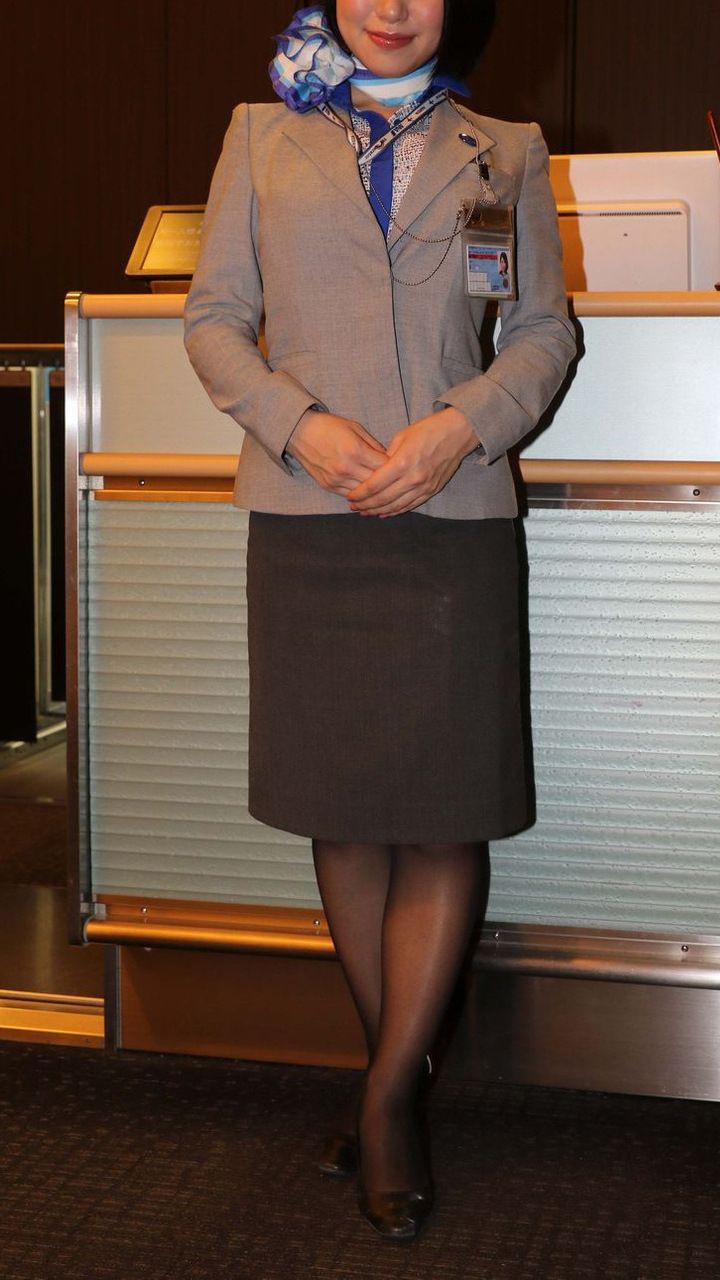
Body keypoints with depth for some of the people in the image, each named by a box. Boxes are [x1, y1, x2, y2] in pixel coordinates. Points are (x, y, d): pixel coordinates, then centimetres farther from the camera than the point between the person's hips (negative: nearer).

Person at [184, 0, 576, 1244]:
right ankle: (396, 1074, 22)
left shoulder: (505, 153, 13)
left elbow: (545, 328, 8)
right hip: (305, 520, 1)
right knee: (343, 814, 6)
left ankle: (387, 1095, 11)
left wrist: (462, 425, -11)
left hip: (453, 519, 0)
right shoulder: (262, 136, 13)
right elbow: (213, 315, 8)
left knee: (446, 816, -3)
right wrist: (300, 421, -9)